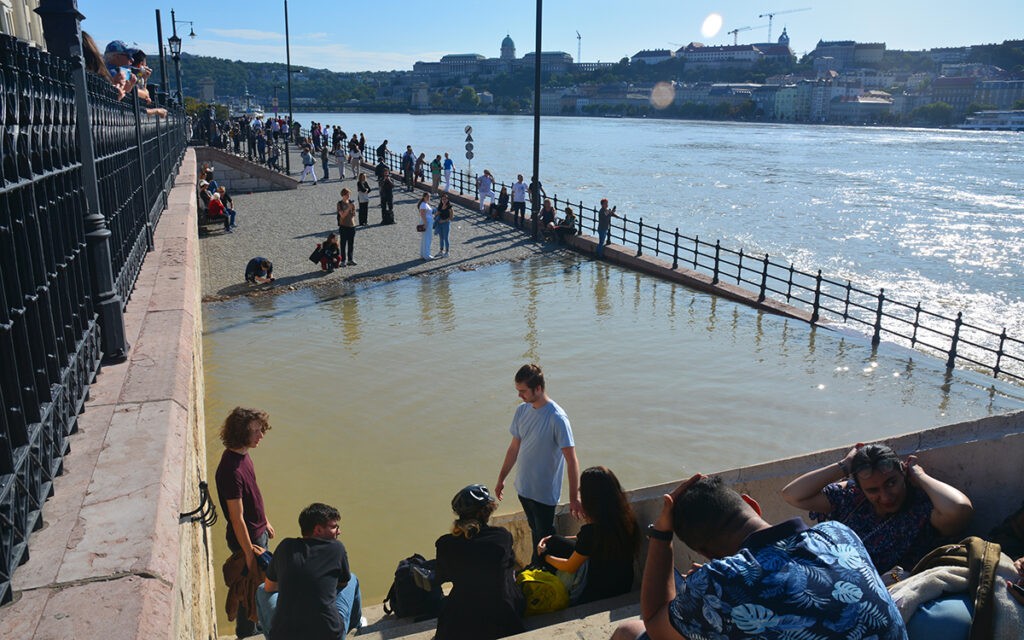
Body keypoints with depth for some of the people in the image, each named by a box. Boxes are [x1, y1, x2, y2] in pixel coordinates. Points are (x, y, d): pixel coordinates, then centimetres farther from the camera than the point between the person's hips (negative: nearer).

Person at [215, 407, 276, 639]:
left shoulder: (243, 454, -3)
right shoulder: (231, 470, -32)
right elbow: (237, 517, -28)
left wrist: (265, 522, 20)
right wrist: (249, 554, -22)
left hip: (259, 532, 9)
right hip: (246, 538, -9)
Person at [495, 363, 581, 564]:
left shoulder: (557, 418, -24)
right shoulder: (522, 411, -2)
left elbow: (571, 460, -23)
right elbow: (514, 448, 11)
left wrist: (574, 497, -24)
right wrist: (501, 478, 16)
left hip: (545, 492, -6)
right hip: (523, 487, 7)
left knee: (545, 538, 8)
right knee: (535, 532, 23)